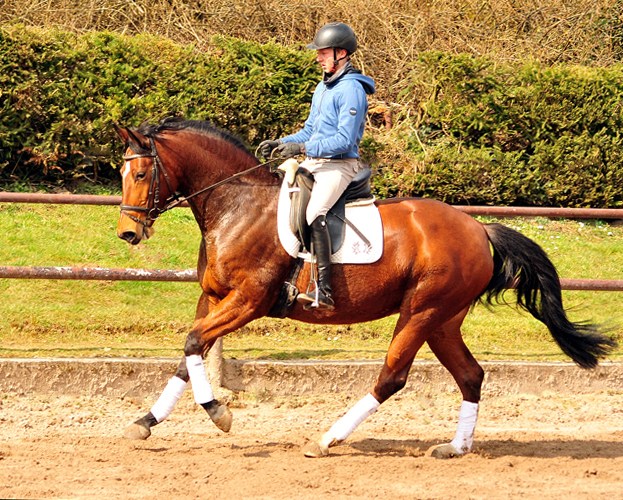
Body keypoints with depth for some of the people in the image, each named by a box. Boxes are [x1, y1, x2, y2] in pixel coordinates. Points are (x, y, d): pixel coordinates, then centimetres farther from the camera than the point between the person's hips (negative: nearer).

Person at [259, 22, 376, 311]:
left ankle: (324, 290, -39)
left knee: (314, 214, -32)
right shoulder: (322, 88, 18)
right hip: (313, 163, 10)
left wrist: (302, 148, -25)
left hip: (339, 165, -10)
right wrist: (279, 144, 9)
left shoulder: (351, 89, -12)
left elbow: (344, 140, -19)